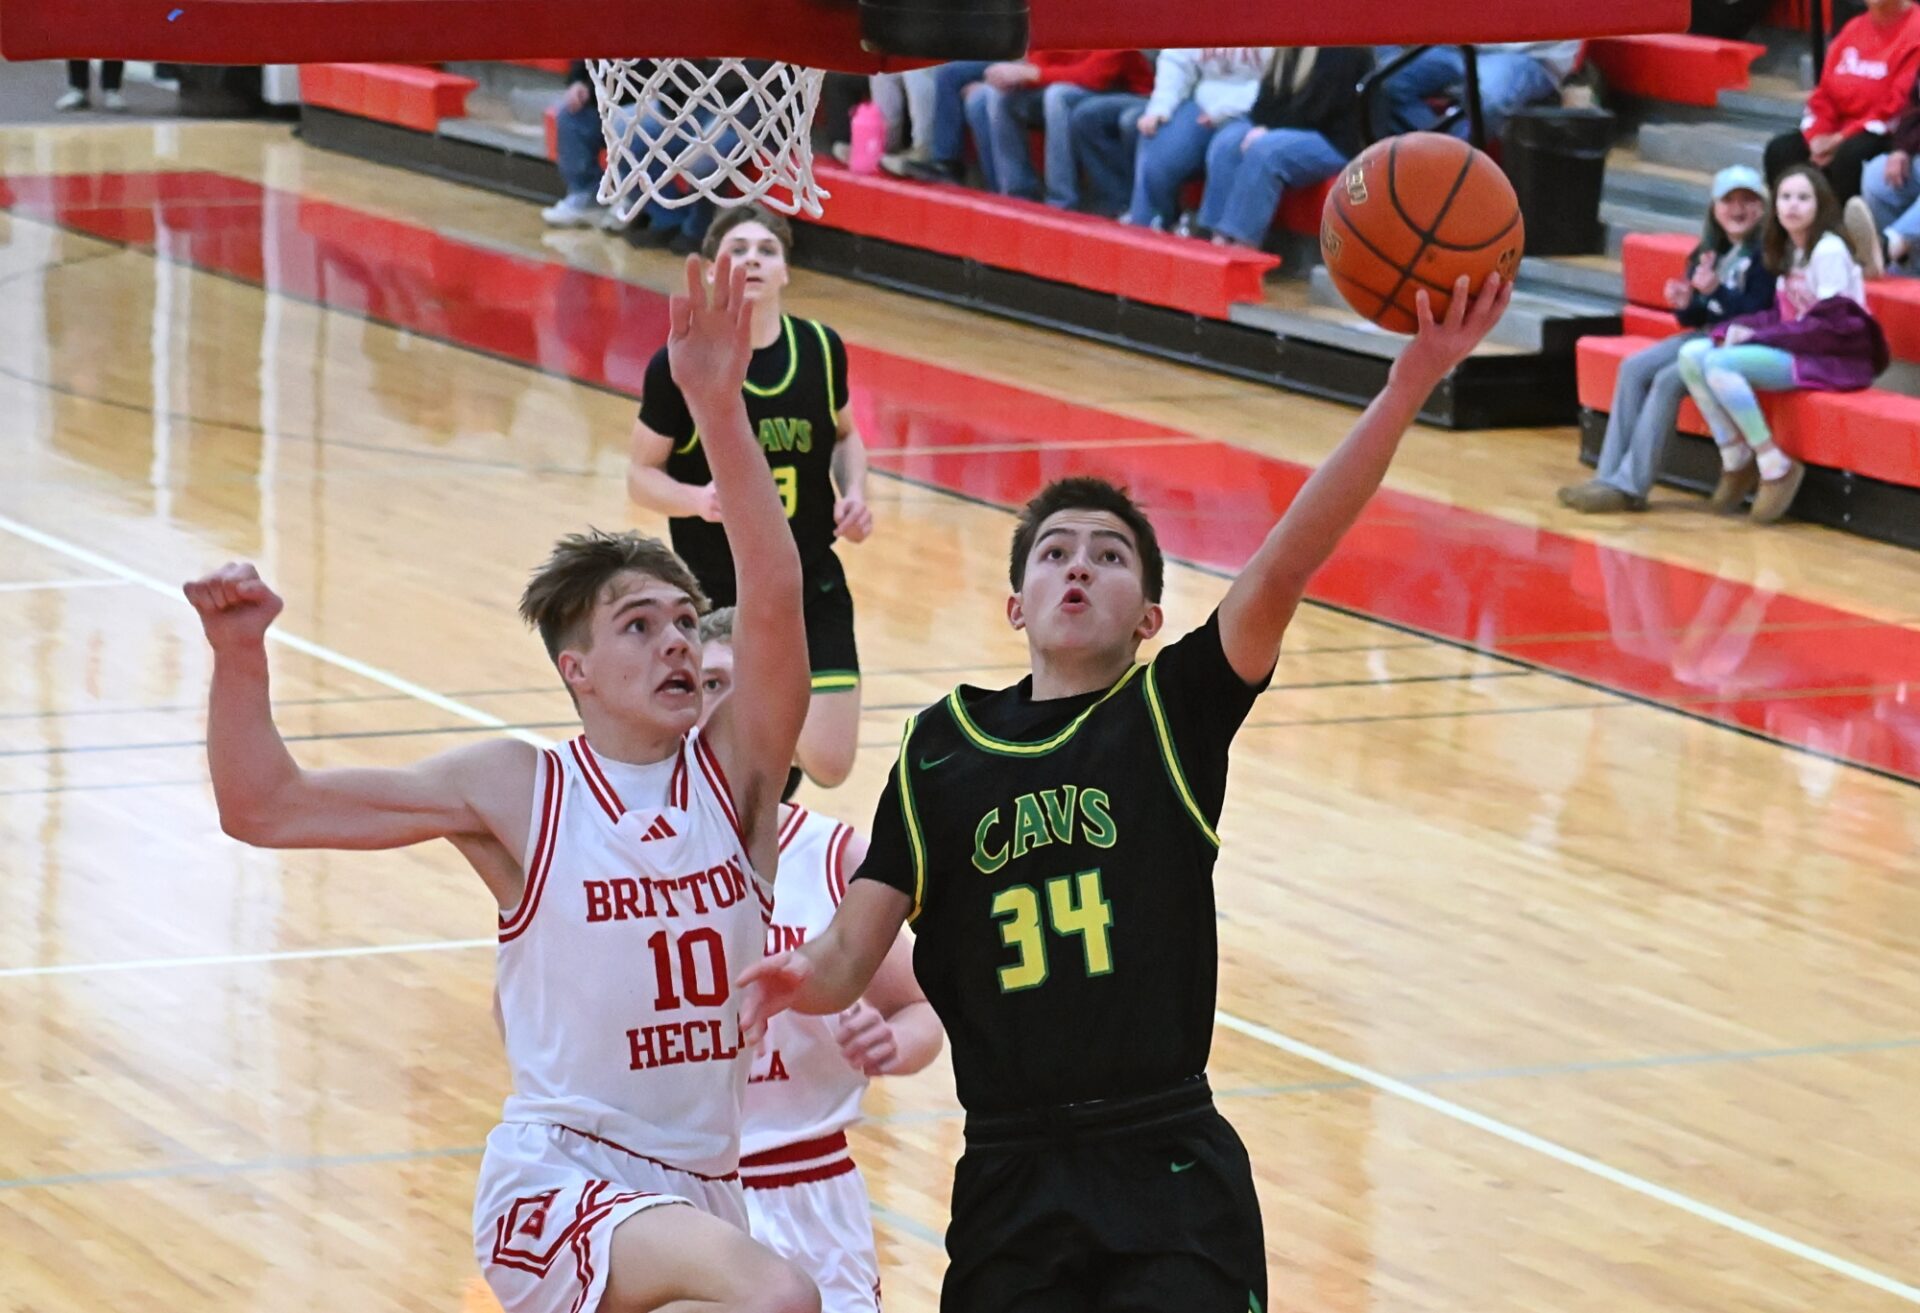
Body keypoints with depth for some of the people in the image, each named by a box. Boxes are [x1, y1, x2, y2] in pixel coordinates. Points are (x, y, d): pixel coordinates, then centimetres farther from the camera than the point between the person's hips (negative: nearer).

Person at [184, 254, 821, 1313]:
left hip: (698, 1188, 5)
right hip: (555, 1178, -5)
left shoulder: (735, 772, 0)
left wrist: (719, 411, -30)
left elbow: (775, 600, -18)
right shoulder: (519, 792, -5)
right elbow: (262, 807, -6)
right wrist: (238, 654, -22)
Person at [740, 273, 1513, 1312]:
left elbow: (1283, 570, -14)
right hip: (1011, 1179, 2)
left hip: (1171, 1171, -2)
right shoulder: (941, 750, 7)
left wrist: (1408, 386, -28)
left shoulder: (1173, 713, 1)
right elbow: (853, 953, 4)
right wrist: (800, 979, -21)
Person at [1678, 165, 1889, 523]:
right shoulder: (1789, 251, 14)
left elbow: (1830, 325, -18)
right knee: (1691, 356, -5)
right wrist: (1739, 328, -5)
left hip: (1834, 359, -9)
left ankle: (1776, 467, -19)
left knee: (1719, 364, -28)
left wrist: (1756, 336, -18)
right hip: (1794, 349, 9)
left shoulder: (1829, 251, -13)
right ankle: (1736, 462, -2)